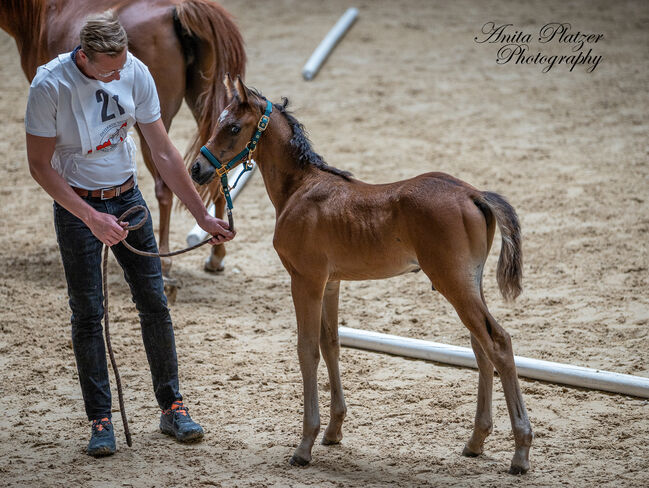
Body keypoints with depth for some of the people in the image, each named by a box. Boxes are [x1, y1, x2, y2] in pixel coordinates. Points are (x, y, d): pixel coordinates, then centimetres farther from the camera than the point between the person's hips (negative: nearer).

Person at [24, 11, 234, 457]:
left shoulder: (136, 73, -11)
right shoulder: (50, 85, -21)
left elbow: (164, 154, -3)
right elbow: (40, 166, -15)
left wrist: (204, 216, -3)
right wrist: (93, 219, -21)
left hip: (127, 198, 3)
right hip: (77, 207, -3)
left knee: (154, 302, 4)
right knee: (87, 314, 0)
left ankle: (172, 407, 15)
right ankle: (101, 421, 9)